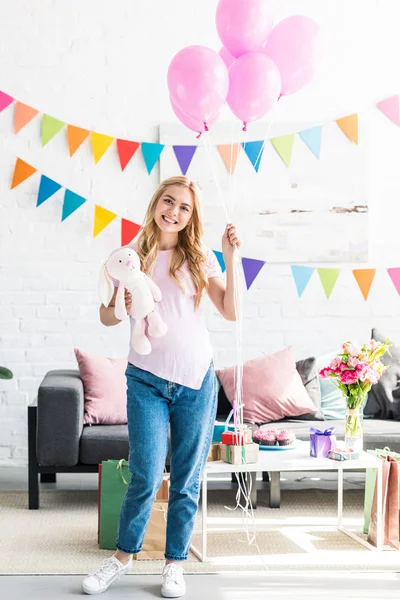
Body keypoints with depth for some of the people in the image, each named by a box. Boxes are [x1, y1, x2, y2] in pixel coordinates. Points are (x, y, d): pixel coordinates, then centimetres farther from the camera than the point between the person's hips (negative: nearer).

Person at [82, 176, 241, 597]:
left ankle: (175, 563, 21)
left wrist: (231, 259, -6)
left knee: (187, 479, 6)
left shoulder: (200, 258, 5)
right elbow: (106, 317, 9)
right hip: (147, 380, -1)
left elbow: (231, 312, 0)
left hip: (196, 379, 1)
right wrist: (121, 307, -13)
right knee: (146, 476, -6)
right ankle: (123, 555, 16)